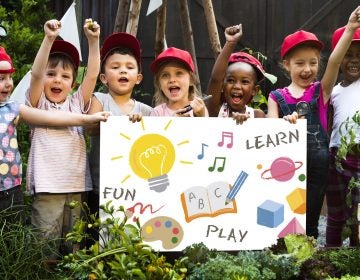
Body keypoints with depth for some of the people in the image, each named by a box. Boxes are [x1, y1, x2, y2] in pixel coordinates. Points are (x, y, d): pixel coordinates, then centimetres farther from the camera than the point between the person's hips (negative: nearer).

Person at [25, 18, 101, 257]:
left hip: (77, 184, 4)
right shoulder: (38, 103, 4)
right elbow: (35, 74, -12)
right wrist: (49, 39, -22)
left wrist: (93, 40, -8)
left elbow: (92, 75, 2)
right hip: (47, 186, -3)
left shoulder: (77, 103, 13)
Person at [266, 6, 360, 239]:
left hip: (317, 167, 0)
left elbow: (335, 62, -14)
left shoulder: (322, 91, 2)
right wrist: (284, 124, -31)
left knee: (310, 222, 11)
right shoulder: (277, 97, 3)